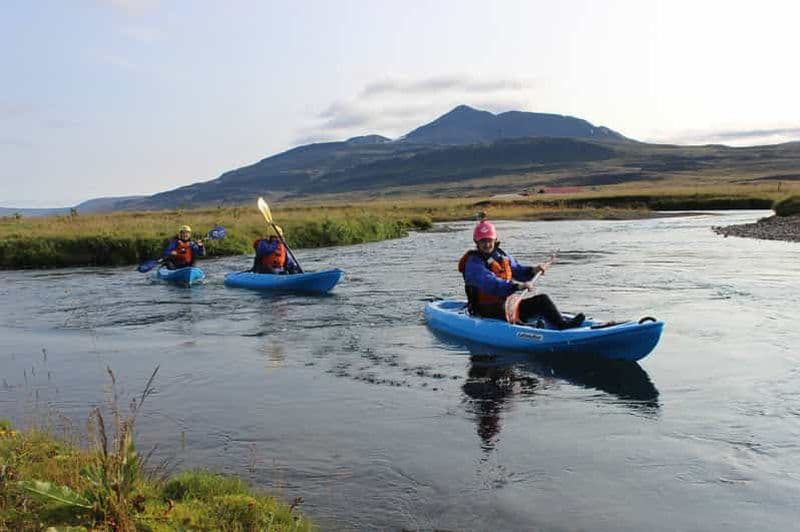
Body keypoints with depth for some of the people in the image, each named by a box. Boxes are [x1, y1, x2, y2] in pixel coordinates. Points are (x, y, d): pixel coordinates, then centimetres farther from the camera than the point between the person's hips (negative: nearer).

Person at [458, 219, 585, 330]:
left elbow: (517, 270, 24)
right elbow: (490, 284, -30)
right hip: (487, 311, -7)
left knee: (542, 299, -5)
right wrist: (518, 286, -39)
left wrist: (532, 270, 2)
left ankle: (562, 323, -19)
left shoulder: (501, 256, 12)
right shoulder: (474, 263, -15)